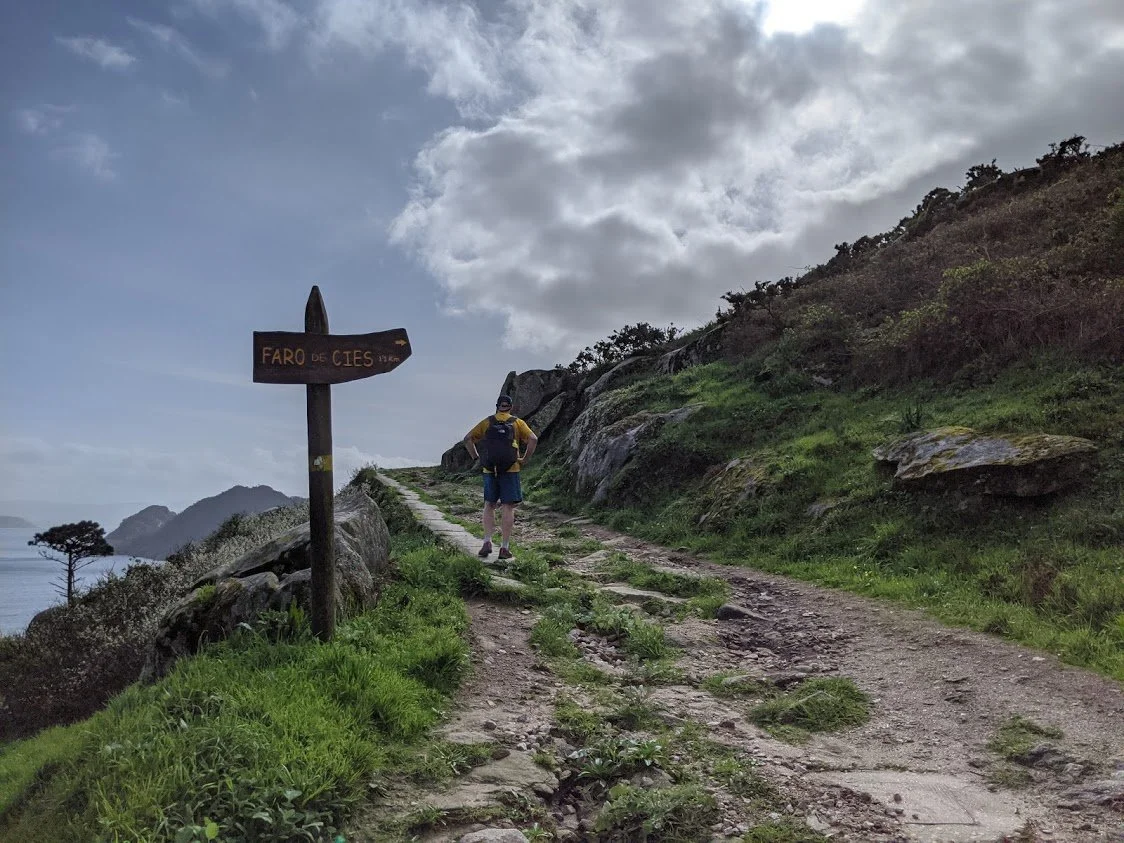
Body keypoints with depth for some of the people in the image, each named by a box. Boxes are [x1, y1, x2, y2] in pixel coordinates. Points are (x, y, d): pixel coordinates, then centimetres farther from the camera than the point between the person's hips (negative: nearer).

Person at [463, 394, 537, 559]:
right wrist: (525, 459, -1)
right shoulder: (517, 423, 7)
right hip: (510, 470, -1)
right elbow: (533, 439, -7)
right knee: (507, 507, 1)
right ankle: (504, 547, 0)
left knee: (489, 505, 15)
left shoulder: (487, 422, 11)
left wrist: (477, 457, 7)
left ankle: (487, 542, 2)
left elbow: (468, 438, 4)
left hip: (489, 470, 2)